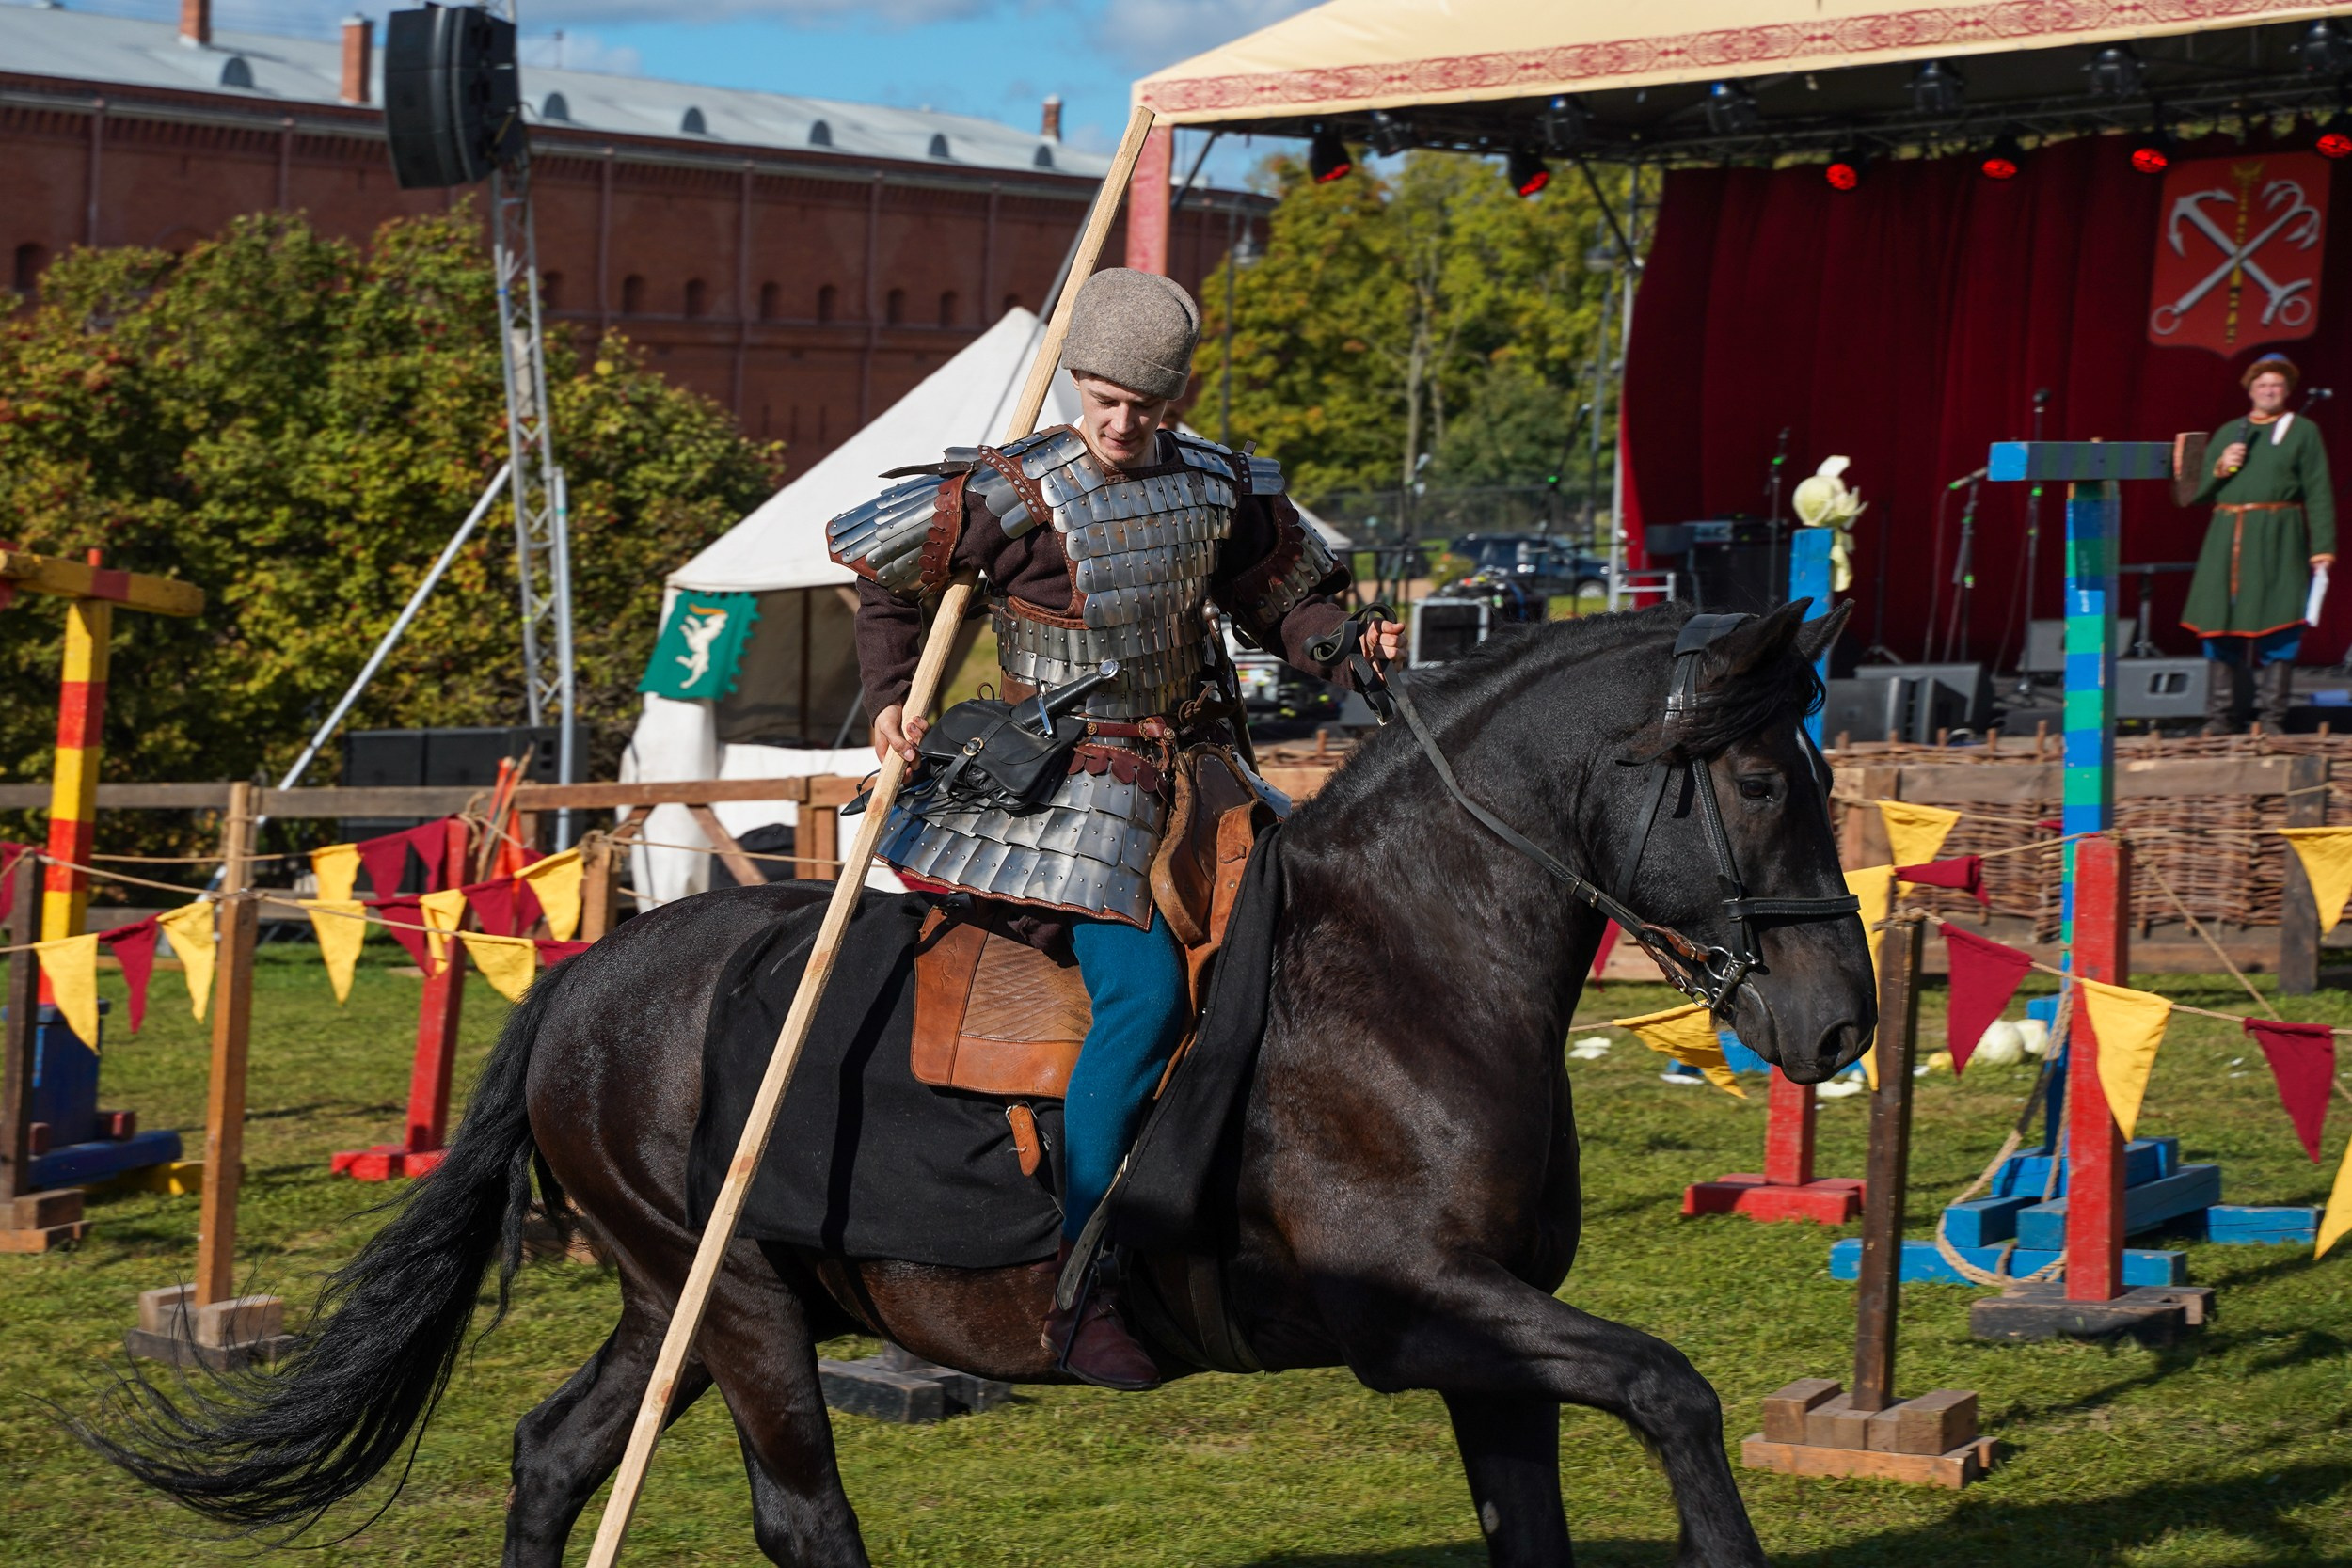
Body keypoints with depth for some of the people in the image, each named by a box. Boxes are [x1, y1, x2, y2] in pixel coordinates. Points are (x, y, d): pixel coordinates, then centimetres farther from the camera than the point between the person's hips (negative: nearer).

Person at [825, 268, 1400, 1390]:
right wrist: (891, 700, -2)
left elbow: (1287, 598, 17)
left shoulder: (1222, 487, 4)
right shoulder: (1014, 494, -10)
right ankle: (1079, 1293, -18)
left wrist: (1347, 648, -3)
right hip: (1074, 781, -7)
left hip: (1196, 764, 7)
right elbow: (868, 552, 2)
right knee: (1142, 995, -22)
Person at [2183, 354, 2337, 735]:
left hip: (2278, 543, -3)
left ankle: (2271, 718, 0)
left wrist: (2323, 546, -8)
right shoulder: (2228, 432, 18)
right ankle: (2220, 720, 6)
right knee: (2222, 630, 2)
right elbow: (2199, 493, 18)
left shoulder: (2303, 431, 8)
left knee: (2276, 631, -5)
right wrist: (2219, 469, -2)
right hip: (2229, 541, 3)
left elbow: (2319, 493, 2)